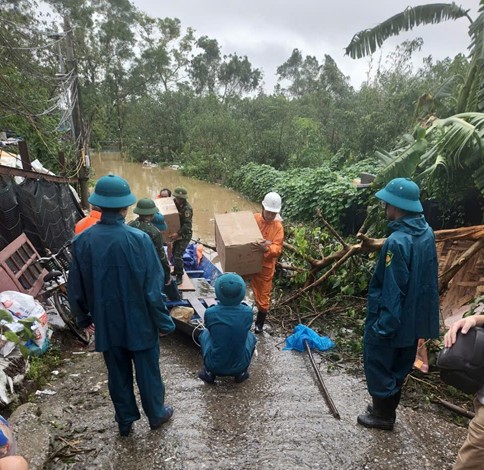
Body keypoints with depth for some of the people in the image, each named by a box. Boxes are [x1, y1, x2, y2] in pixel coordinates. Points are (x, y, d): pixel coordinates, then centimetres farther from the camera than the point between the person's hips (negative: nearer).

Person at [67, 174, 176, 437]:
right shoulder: (138, 239, -23)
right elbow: (153, 289, -20)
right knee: (147, 371, 18)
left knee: (117, 374, 22)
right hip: (139, 322, -3)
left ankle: (125, 421, 40)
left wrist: (83, 317, 17)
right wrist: (164, 322, -6)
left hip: (106, 323, 3)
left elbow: (76, 288, 0)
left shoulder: (82, 241, -11)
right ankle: (156, 415, 39)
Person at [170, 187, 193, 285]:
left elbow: (187, 225, -28)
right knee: (174, 253, 19)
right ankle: (176, 271, 38)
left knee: (178, 255, -10)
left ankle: (179, 276, 2)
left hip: (184, 235, -8)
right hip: (177, 233, 8)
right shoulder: (175, 203, 0)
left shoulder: (187, 208, -23)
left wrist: (178, 233, -34)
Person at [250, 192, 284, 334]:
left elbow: (277, 249, -18)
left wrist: (266, 248, -39)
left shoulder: (278, 227, -11)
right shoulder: (253, 218, -6)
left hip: (265, 266, -2)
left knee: (263, 297, 11)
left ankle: (259, 323, 35)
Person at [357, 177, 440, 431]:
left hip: (391, 319, -8)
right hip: (413, 317, 9)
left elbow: (392, 290, -25)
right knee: (399, 366, 22)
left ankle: (382, 414, 29)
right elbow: (426, 277, 11)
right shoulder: (426, 233, 0)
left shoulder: (397, 241, -28)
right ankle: (387, 407, 41)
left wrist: (382, 326, -17)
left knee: (379, 365, 12)